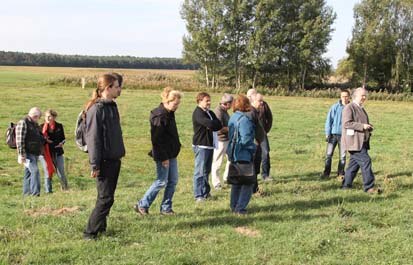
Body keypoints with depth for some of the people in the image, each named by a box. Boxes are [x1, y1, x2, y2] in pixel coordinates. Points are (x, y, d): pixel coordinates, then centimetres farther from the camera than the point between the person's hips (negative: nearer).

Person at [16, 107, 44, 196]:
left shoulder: (35, 124, 19)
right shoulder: (23, 123, -9)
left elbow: (39, 138, 34)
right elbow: (20, 140, -16)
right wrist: (21, 155, -20)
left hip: (35, 153, 9)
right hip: (27, 154, -9)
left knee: (28, 174, 11)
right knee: (35, 171, -20)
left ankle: (26, 194, 16)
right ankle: (35, 193, -24)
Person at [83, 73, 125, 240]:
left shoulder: (112, 106, 12)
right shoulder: (96, 109, -15)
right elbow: (93, 138, -18)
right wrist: (95, 165, -19)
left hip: (114, 159, 9)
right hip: (104, 161, -9)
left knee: (107, 196, 14)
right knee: (105, 198, -7)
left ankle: (100, 227, 25)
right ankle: (90, 232, 1)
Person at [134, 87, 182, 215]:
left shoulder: (169, 113, 9)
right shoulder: (159, 116, -20)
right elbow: (157, 139, -21)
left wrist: (176, 147, 16)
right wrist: (163, 157, -20)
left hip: (171, 154, 9)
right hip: (162, 155, -9)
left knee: (173, 181, 10)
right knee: (162, 181, -2)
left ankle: (166, 208, 19)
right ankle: (142, 205, 10)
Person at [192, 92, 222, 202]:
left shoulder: (210, 113, 16)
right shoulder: (198, 113, -12)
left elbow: (219, 125, 5)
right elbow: (210, 124, -26)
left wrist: (212, 126, -13)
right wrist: (215, 124, -6)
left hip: (210, 145, 9)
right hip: (201, 145, -9)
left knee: (206, 170, 16)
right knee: (200, 171, -6)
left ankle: (205, 192, 25)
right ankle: (198, 195, -3)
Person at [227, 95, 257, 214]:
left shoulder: (233, 117, 9)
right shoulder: (244, 119, -18)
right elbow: (246, 139, -22)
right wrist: (253, 148, -7)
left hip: (234, 154, 9)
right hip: (243, 155, -9)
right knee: (248, 183, 2)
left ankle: (234, 206, 24)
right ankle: (240, 208, 1)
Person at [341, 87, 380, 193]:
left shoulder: (361, 108, 21)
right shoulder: (349, 107, -10)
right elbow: (346, 123, -20)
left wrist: (368, 127, 11)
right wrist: (362, 126, -23)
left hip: (361, 141, 10)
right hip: (354, 141, -10)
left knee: (354, 163, 11)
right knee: (365, 161, -13)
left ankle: (346, 185, 18)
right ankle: (369, 187, -10)